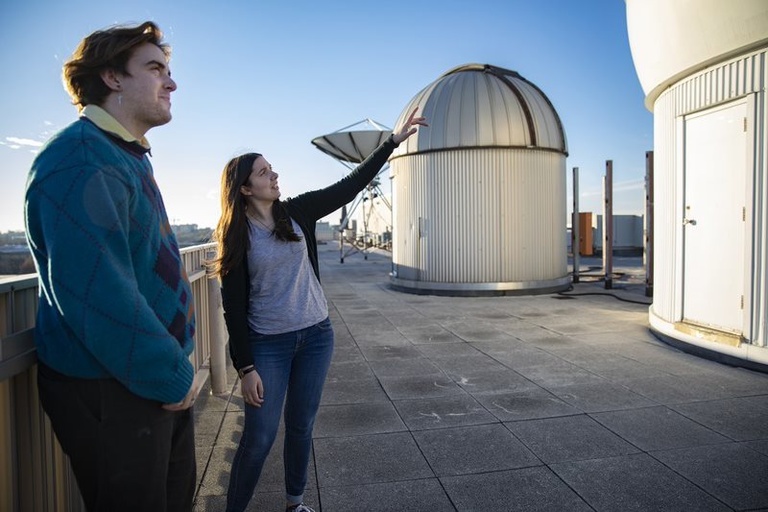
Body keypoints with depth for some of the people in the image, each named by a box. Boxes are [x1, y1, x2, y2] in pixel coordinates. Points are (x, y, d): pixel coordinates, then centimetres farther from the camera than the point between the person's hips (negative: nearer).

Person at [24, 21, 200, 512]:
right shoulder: (80, 160, -19)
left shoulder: (130, 157, 13)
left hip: (163, 382, 9)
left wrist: (178, 368, 15)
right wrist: (174, 377, -19)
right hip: (109, 393, -9)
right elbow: (98, 293, -29)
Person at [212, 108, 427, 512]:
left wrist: (393, 140, -3)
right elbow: (234, 306, -9)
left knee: (301, 426, 15)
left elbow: (350, 186, 0)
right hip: (268, 344, -3)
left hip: (316, 335, 4)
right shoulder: (236, 235, -8)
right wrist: (245, 368, -11)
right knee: (259, 437, 0)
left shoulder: (297, 213, 1)